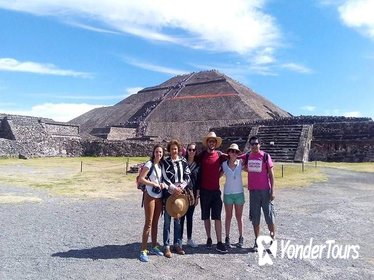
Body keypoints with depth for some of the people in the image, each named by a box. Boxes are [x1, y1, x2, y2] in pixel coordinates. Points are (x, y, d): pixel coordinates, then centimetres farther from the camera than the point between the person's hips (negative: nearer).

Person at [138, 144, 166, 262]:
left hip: (159, 196, 6)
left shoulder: (162, 165, 8)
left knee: (155, 222, 14)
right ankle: (143, 250, 3)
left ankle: (154, 247, 25)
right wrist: (154, 184, -19)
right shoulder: (149, 164, -11)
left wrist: (162, 184, -6)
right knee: (148, 223, -4)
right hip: (150, 196, -6)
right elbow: (141, 179, -16)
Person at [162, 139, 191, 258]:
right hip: (168, 193, -2)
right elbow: (165, 178, -6)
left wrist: (181, 187, -9)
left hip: (180, 193, 3)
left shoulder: (183, 161, 7)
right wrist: (173, 188, -14)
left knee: (178, 220, 10)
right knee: (167, 220, 1)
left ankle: (178, 244, 21)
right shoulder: (165, 162, 0)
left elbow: (187, 176, 4)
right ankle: (167, 247, 8)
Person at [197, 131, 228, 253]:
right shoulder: (201, 155, 1)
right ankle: (209, 239, 24)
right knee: (206, 216, 10)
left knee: (217, 217, -2)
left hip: (216, 190, 0)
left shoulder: (219, 155, 1)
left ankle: (219, 243, 2)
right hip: (204, 190, 0)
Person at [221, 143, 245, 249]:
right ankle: (227, 238, 17)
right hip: (228, 193, 0)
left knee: (239, 216, 10)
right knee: (228, 216, 8)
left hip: (239, 192, 0)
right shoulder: (224, 164, -2)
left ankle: (241, 238, 21)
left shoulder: (240, 163, -2)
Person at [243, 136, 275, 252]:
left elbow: (271, 174, -3)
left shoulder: (265, 156, -4)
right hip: (253, 191, 3)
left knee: (269, 217, 3)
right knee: (255, 218, 10)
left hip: (265, 191, -3)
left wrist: (272, 191, -9)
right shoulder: (247, 157, 6)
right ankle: (257, 242, 22)